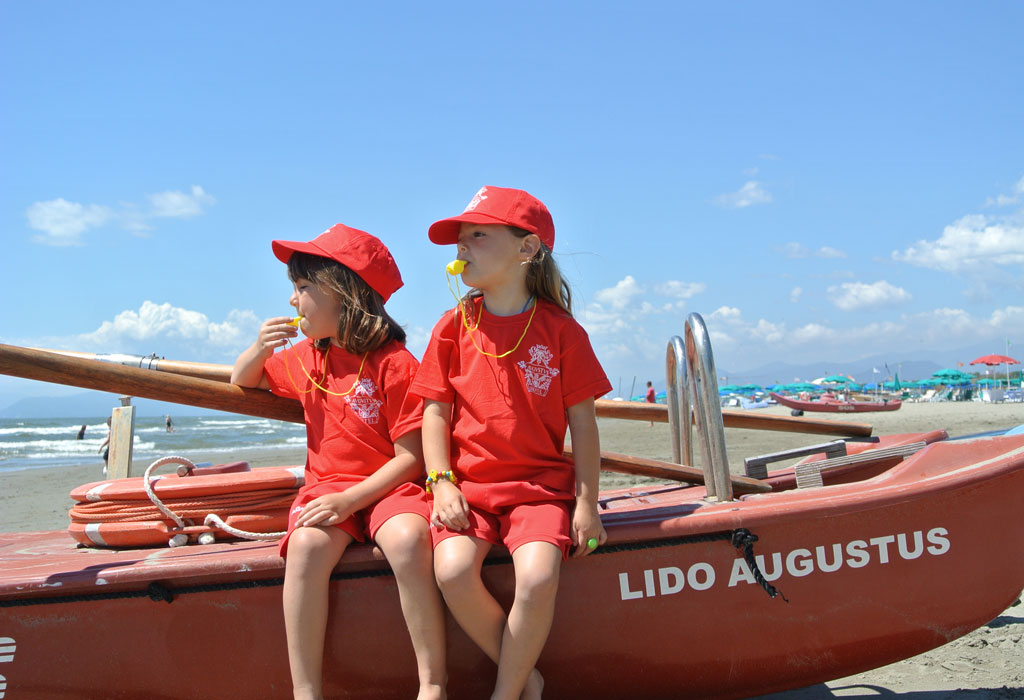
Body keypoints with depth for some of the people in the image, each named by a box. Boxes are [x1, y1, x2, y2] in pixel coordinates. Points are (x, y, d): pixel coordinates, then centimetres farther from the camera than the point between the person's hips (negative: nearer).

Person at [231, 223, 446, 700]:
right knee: (306, 544, -30)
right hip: (327, 486, 4)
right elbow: (242, 382, 28)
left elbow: (411, 458, -12)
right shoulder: (307, 358, 11)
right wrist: (259, 348, 5)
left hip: (388, 487, -4)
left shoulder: (395, 364, -10)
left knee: (407, 540, -36)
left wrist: (350, 499, -21)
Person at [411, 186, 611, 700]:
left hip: (541, 483, -1)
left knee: (538, 577, -28)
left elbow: (581, 420, 2)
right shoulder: (454, 327, 6)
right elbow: (435, 411, 6)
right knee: (453, 571, -25)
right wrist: (442, 482, -7)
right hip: (468, 484, 2)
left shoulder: (560, 329, 0)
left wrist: (587, 502, -2)